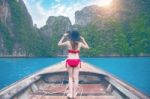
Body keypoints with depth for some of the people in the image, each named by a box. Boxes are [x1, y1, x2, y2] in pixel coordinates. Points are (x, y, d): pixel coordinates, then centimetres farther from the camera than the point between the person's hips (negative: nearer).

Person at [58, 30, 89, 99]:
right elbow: (87, 47, 18)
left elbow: (59, 44, 12)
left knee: (70, 77, 13)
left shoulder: (68, 42, -4)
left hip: (69, 61, 0)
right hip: (77, 61, 0)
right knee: (76, 78, 7)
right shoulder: (80, 43, -1)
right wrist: (83, 40, 20)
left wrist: (63, 37, 15)